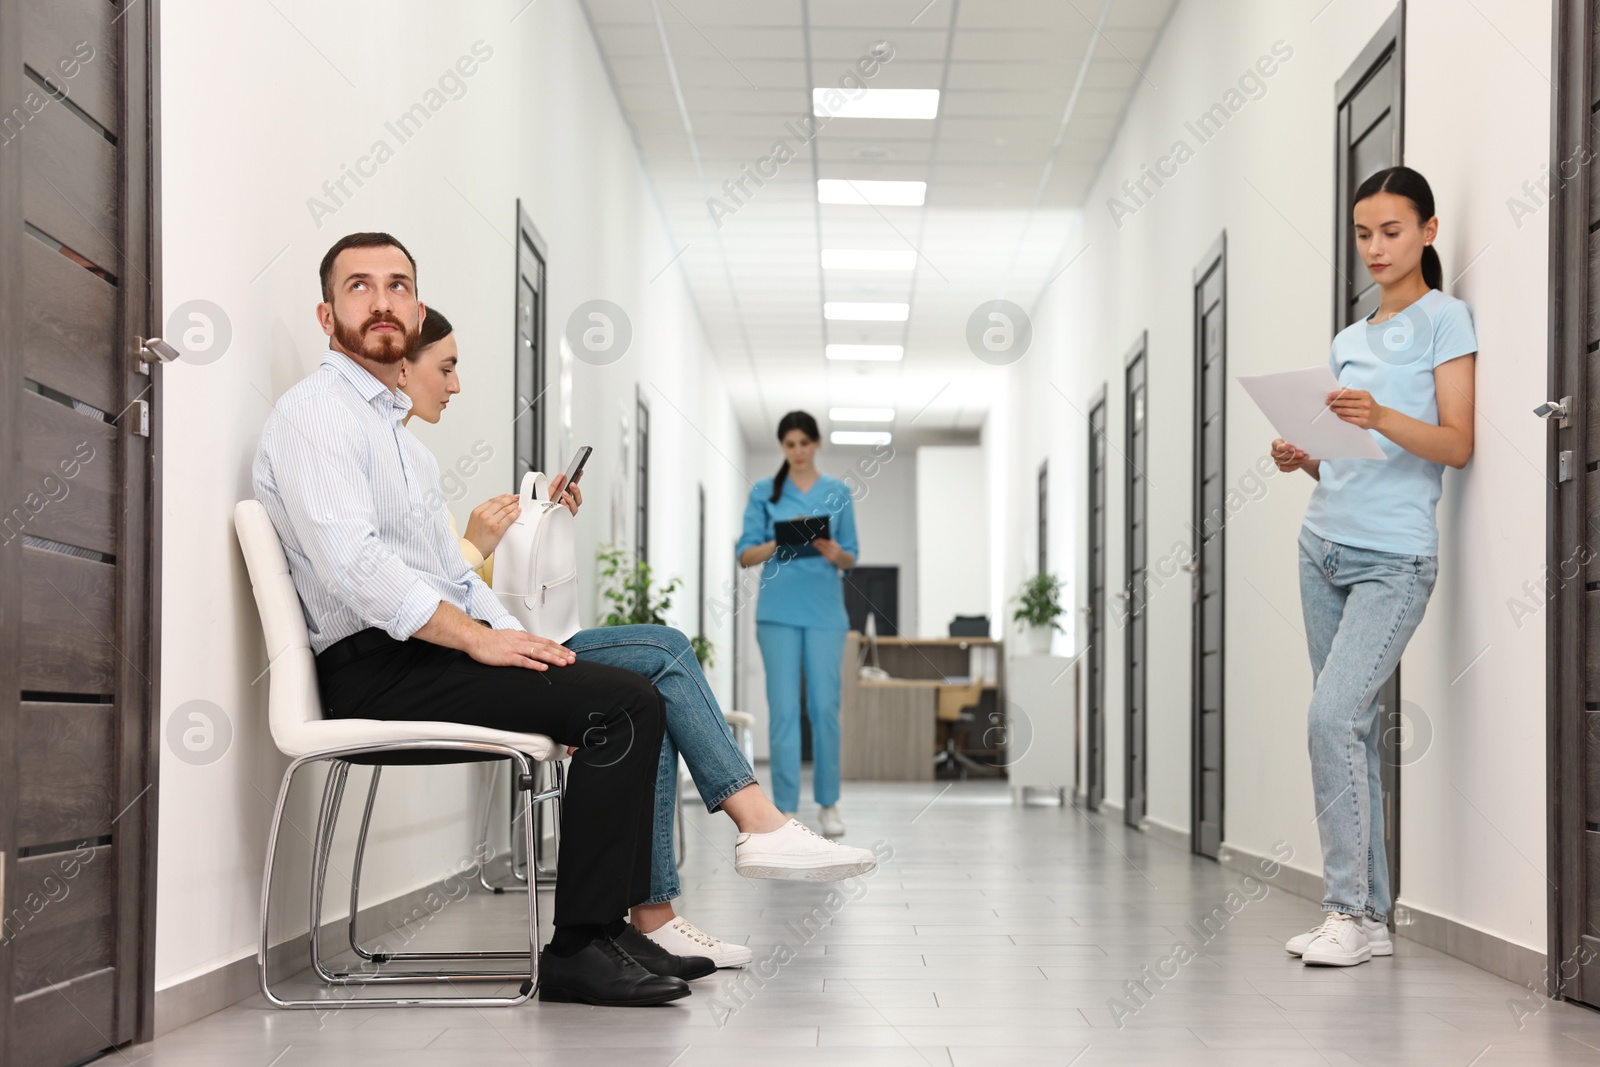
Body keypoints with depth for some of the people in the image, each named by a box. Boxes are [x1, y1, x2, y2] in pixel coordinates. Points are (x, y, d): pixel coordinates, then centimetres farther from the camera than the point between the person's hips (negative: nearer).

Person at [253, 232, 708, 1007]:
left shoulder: (391, 425, 25)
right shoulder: (314, 414, -6)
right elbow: (352, 565, -20)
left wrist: (521, 641, 7)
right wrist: (481, 639, -19)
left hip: (432, 649, 10)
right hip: (377, 670, -10)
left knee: (637, 699, 3)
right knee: (625, 705, -21)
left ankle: (609, 932, 0)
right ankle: (577, 950, -19)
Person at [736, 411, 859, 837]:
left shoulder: (838, 492, 8)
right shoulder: (764, 492, 5)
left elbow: (851, 558, 8)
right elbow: (746, 555, 1)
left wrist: (835, 553, -14)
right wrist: (780, 543, -17)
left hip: (824, 611, 1)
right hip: (779, 611, -1)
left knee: (825, 707, 0)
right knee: (784, 710, -3)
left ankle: (828, 803, 14)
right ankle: (786, 807, 2)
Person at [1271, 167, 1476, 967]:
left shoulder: (1443, 319, 0)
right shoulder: (1349, 340, 19)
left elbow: (1456, 445, -9)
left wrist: (1381, 419, -24)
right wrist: (1303, 459, 0)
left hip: (1393, 558, -7)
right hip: (1325, 546, 7)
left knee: (1333, 716, -18)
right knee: (1351, 726, 5)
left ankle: (1350, 910, -12)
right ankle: (1368, 914, 8)